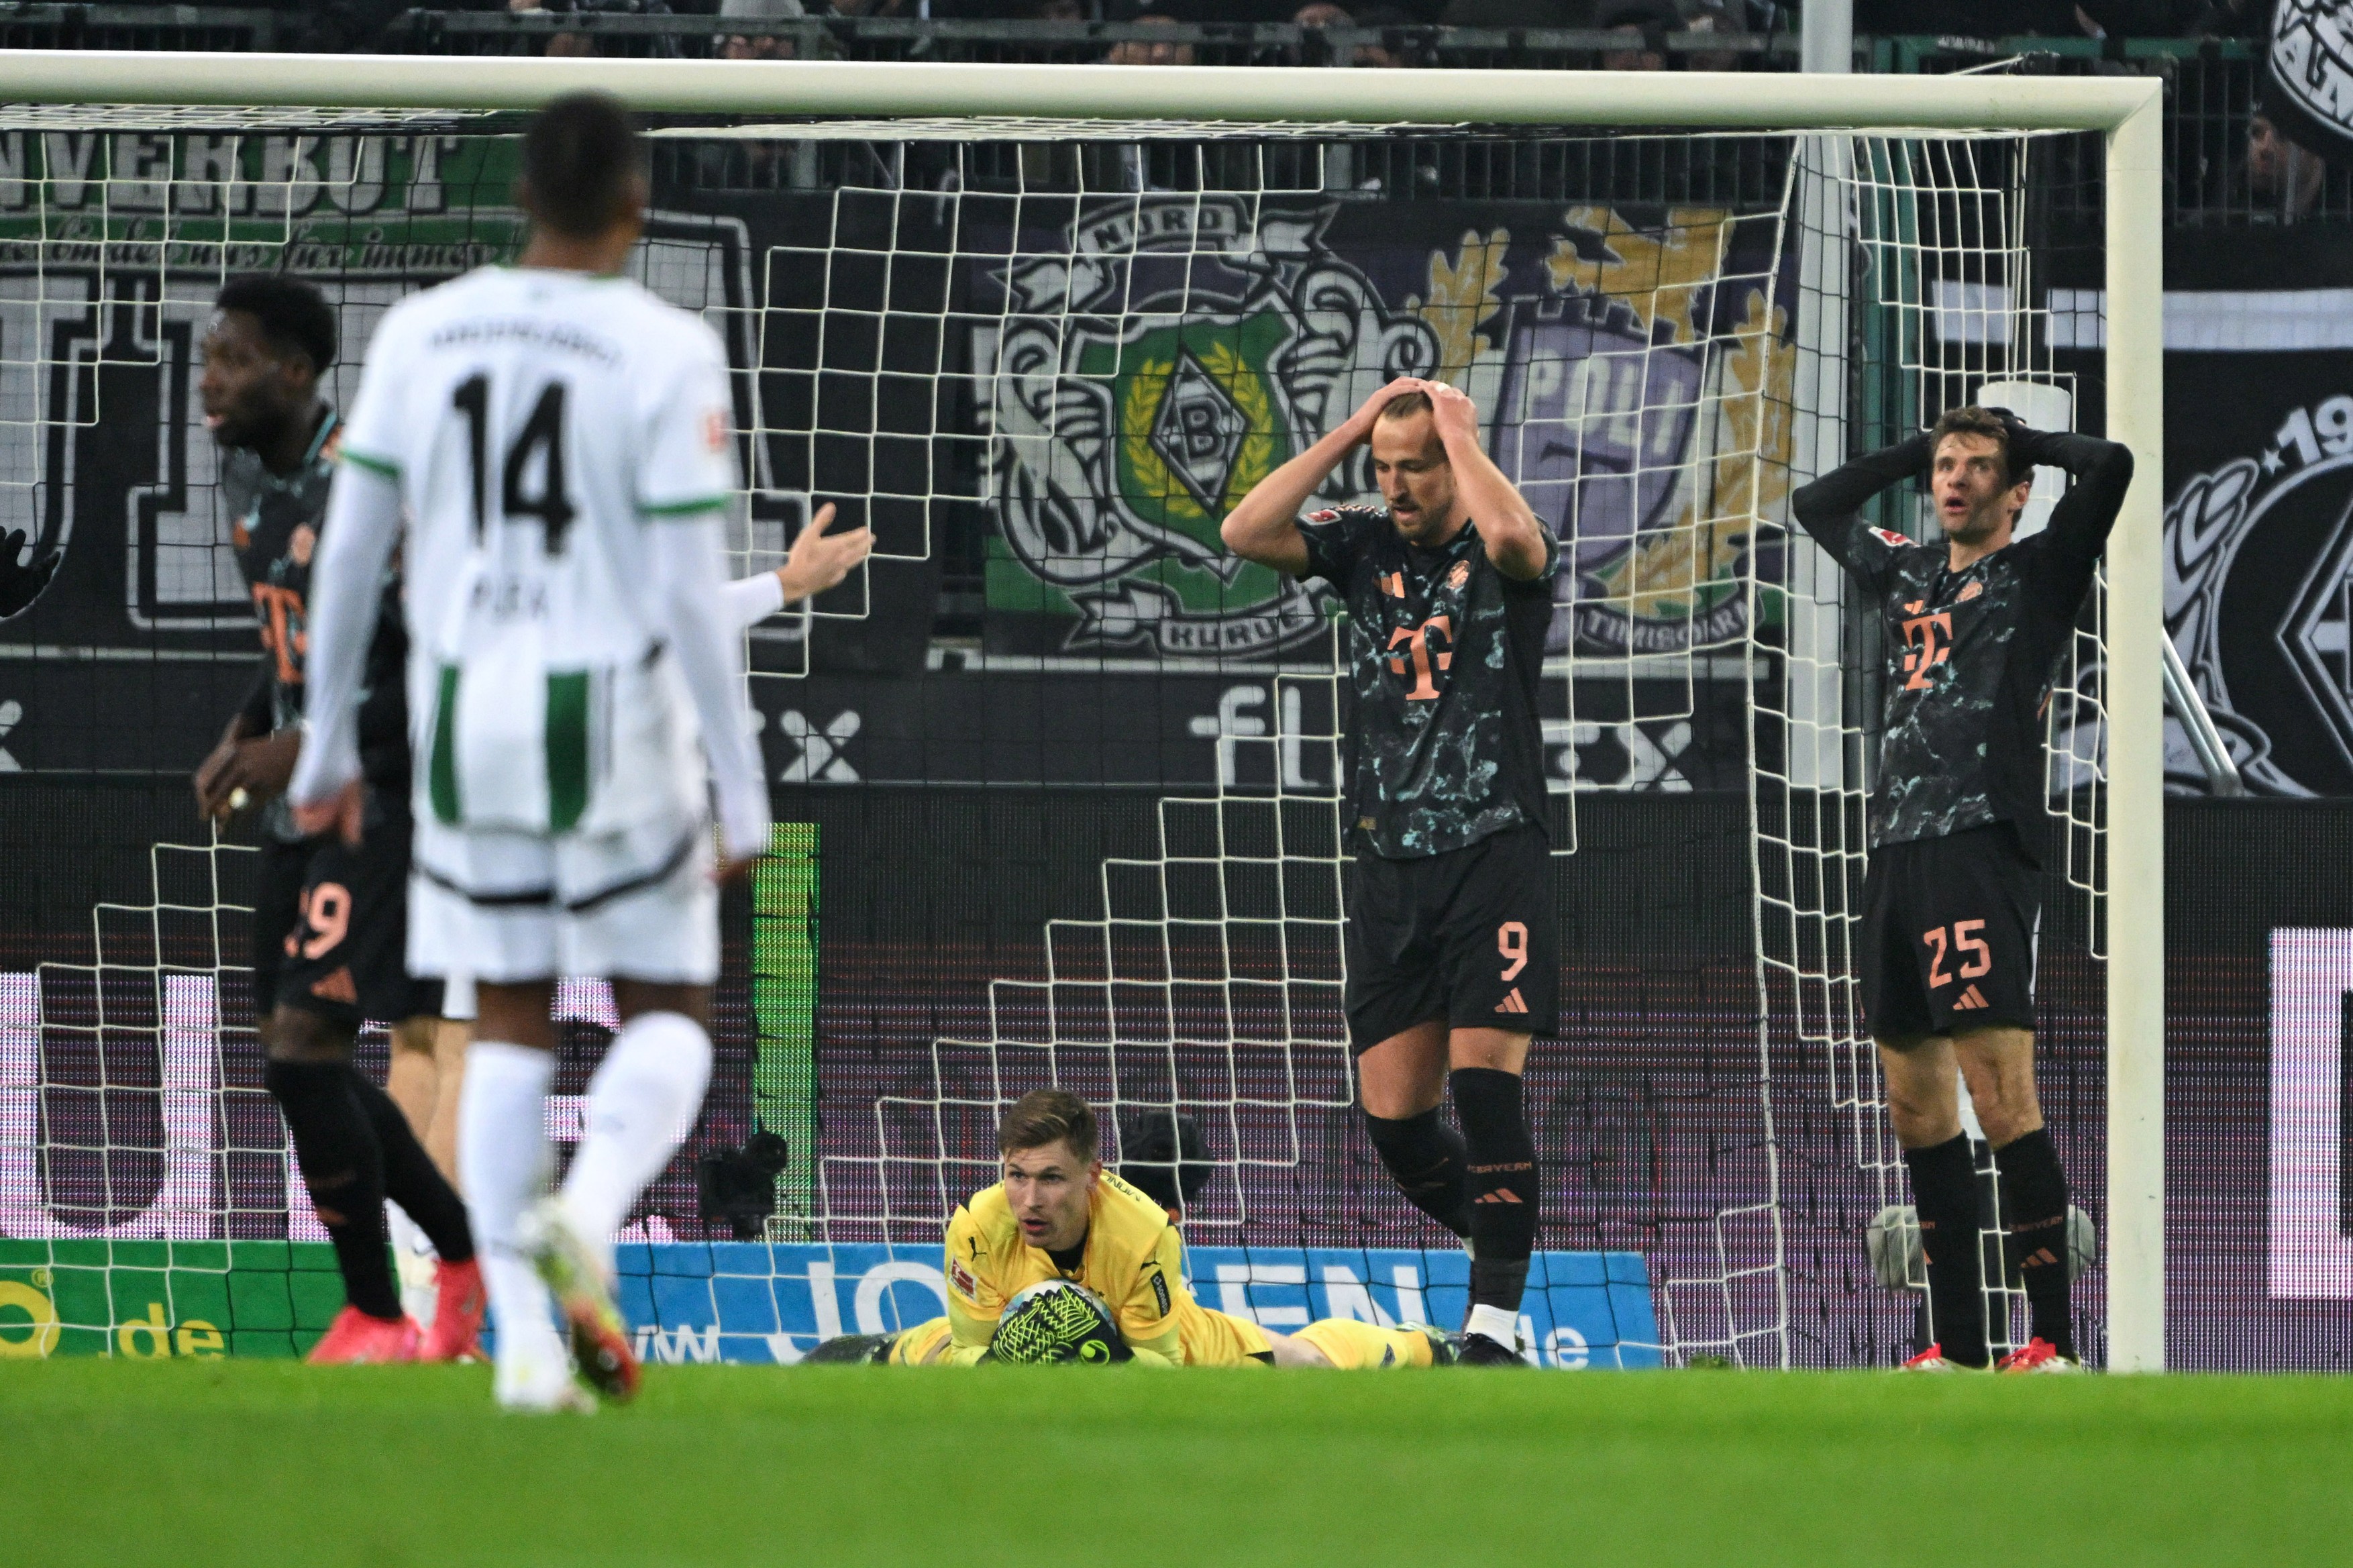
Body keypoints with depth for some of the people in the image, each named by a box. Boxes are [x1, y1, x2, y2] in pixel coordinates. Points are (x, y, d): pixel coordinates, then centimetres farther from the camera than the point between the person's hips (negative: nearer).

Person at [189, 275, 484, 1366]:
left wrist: (306, 748, -23)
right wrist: (245, 732, 7)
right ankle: (471, 1254, 27)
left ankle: (374, 1318, -2)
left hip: (383, 798, -9)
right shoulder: (247, 475, 8)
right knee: (297, 1057, 10)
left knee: (303, 1047, -14)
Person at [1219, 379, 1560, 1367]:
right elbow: (1246, 535, -2)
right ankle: (1505, 1246, 25)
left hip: (1494, 852, -5)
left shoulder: (1501, 556, -1)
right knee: (1393, 1117, 1)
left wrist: (1457, 428, -11)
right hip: (1388, 866, 5)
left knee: (1484, 1087, -15)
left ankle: (1495, 1323, -12)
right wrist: (1349, 432, -1)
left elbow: (1512, 534, -26)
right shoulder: (1366, 547, 12)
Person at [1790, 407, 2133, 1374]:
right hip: (1897, 850, 8)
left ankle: (2052, 1340, -16)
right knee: (1916, 1105, 8)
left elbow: (2110, 467, -11)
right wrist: (1920, 450, 26)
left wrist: (2023, 441, 6)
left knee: (2001, 1096, -15)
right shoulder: (1906, 576, 21)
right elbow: (1817, 505, 38)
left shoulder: (2038, 572, 4)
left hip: (1984, 848, -8)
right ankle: (1956, 1345, 14)